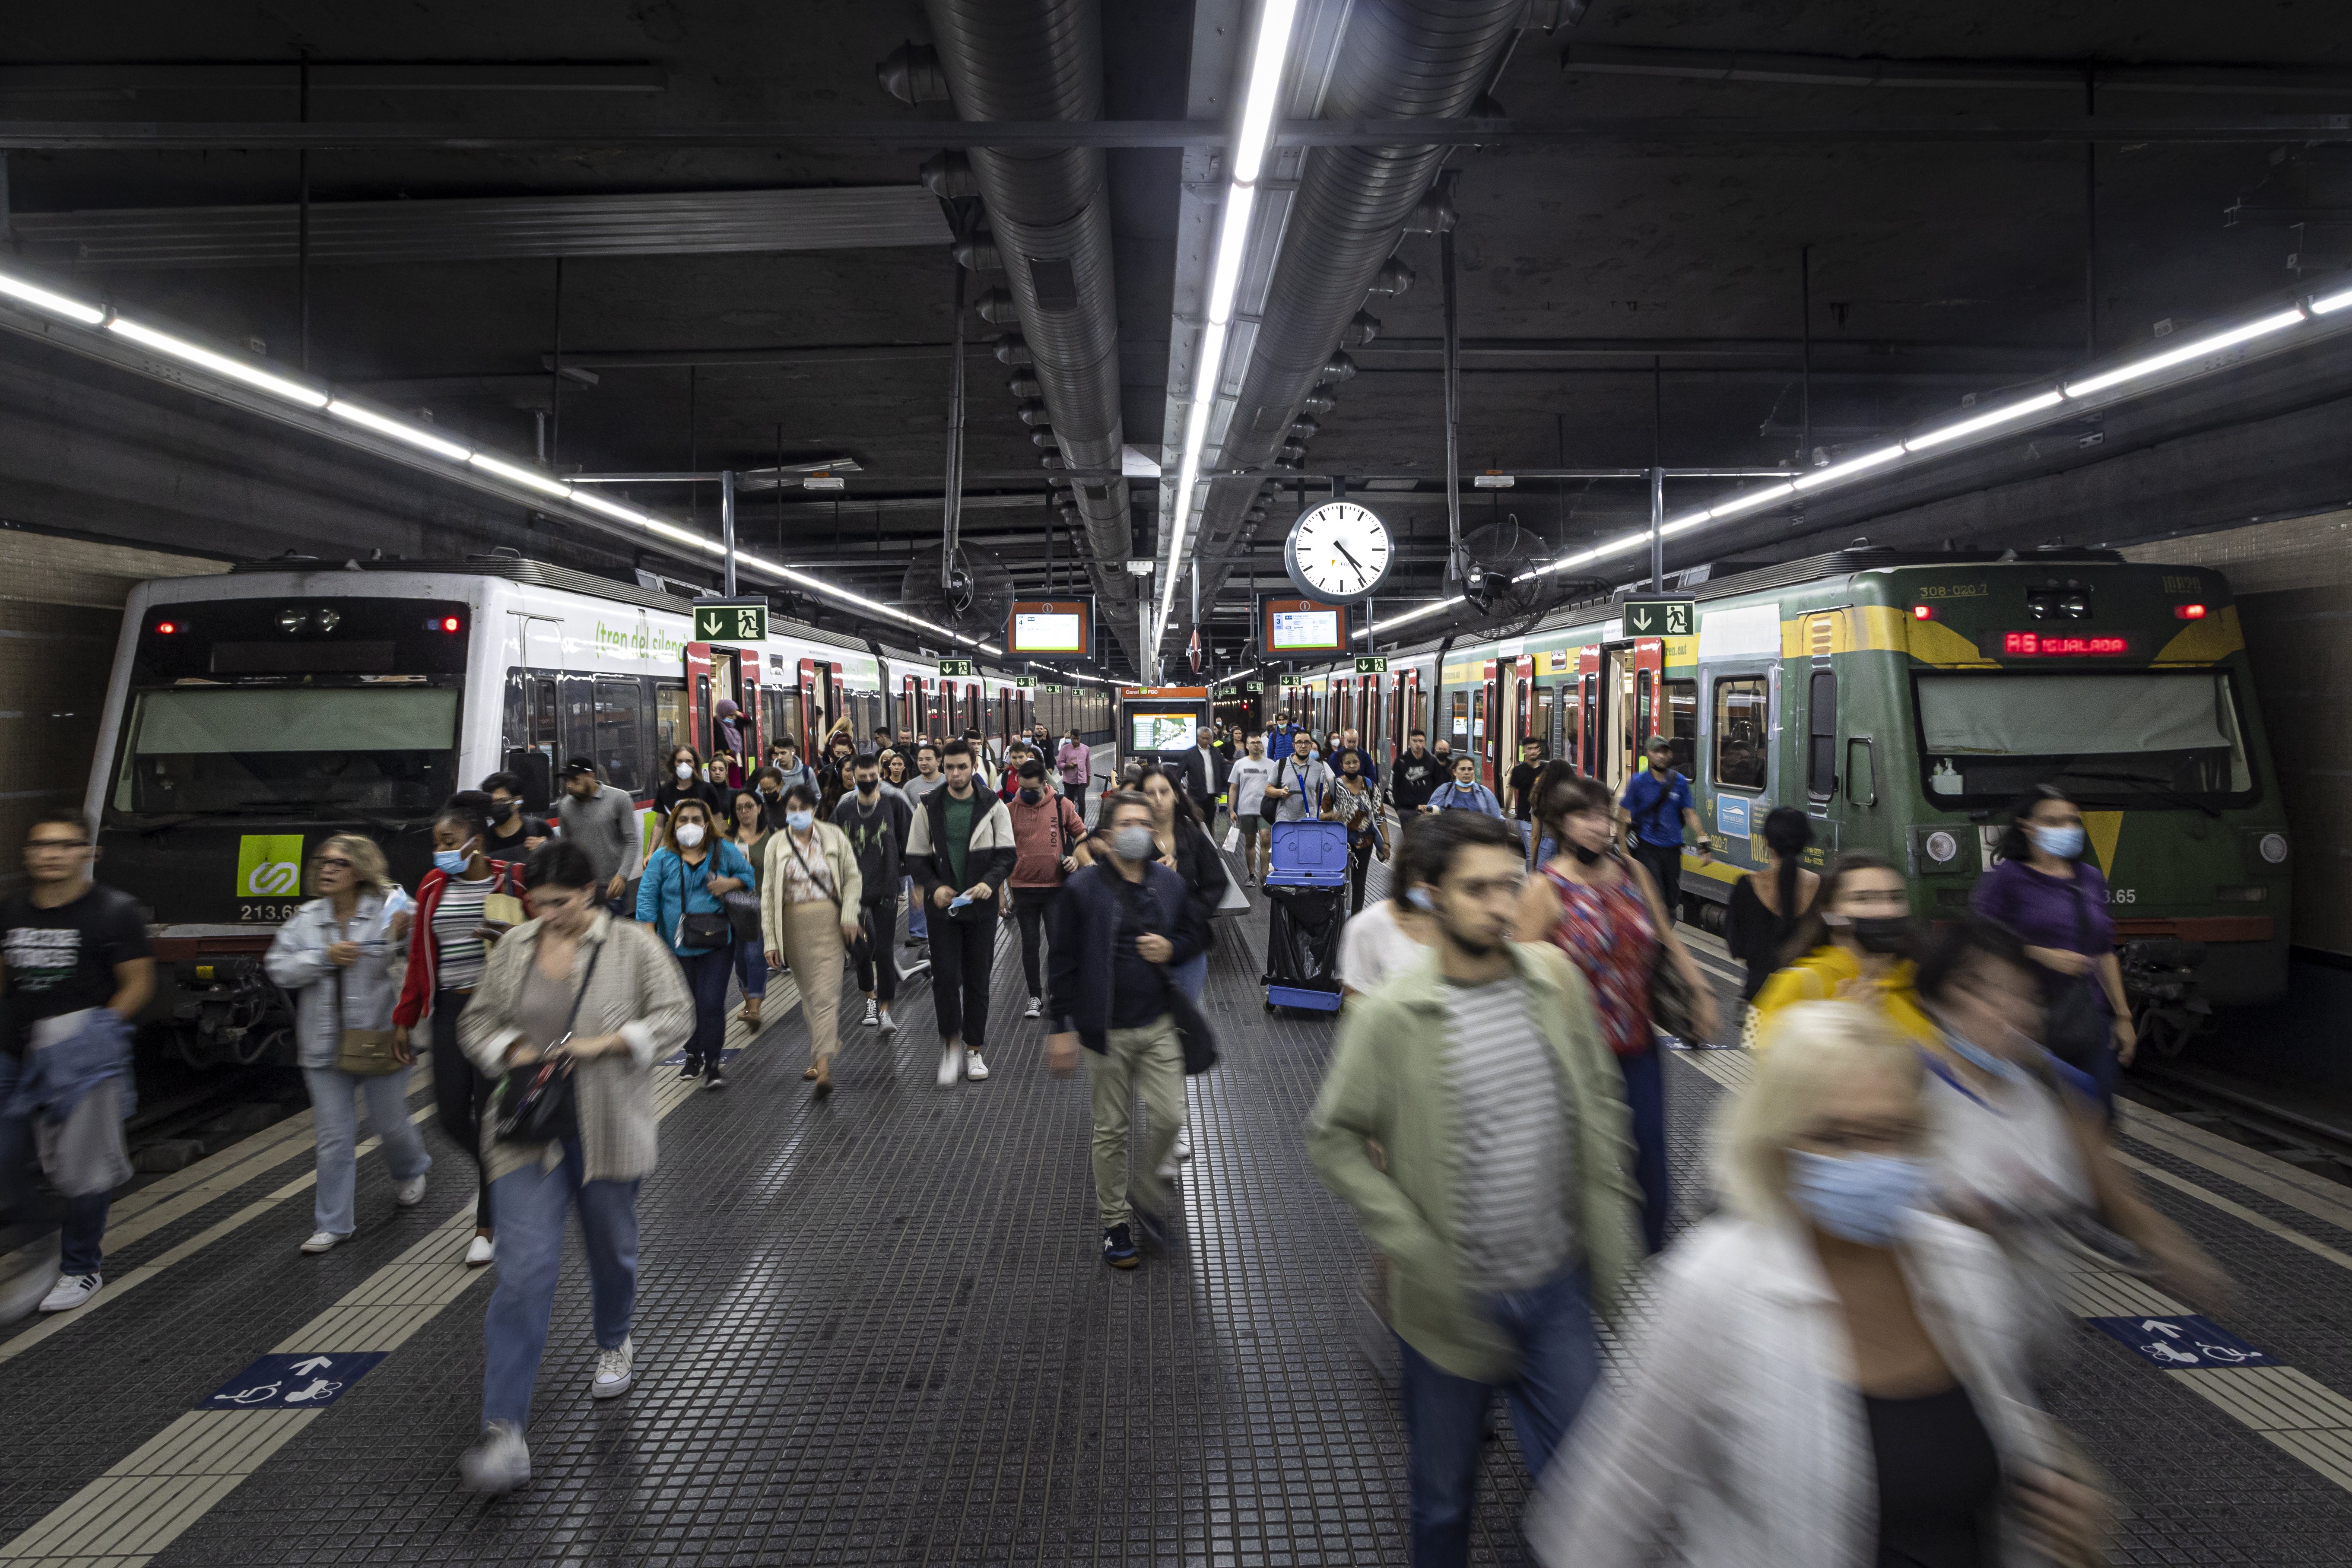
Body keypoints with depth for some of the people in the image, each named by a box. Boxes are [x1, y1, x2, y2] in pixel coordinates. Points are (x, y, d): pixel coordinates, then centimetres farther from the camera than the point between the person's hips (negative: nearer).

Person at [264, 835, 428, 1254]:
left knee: (391, 1124, 13)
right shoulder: (306, 919, 6)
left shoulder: (390, 910, -9)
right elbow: (277, 968, 0)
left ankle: (410, 1173, 45)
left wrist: (401, 939, -32)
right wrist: (324, 957, -13)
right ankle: (333, 1224, 17)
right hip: (325, 1046, 3)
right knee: (333, 1137, 7)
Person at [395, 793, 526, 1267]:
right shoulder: (433, 888, 5)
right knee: (451, 1115, 4)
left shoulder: (512, 881, -6)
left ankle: (487, 1226, 13)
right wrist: (405, 1019, 12)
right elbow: (419, 958, 11)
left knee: (490, 1116, -1)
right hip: (450, 1011, 4)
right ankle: (490, 1171, 38)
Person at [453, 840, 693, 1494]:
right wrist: (512, 1049, -9)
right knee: (524, 1268, -8)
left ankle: (614, 1346, 48)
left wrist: (604, 1043, -18)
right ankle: (504, 1430, -7)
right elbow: (478, 1021, 12)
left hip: (607, 1132, -1)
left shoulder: (633, 946, -6)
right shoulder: (515, 946, 3)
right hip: (529, 1133, 1)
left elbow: (676, 1016, -6)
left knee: (612, 1250, 17)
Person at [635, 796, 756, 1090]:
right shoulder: (662, 858, -1)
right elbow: (647, 896, -2)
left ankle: (712, 1064, -1)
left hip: (716, 944, -1)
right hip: (677, 945, 2)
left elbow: (750, 876, 12)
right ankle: (694, 1055, 33)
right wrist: (648, 933, -11)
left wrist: (730, 883, -10)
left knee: (712, 1002, -10)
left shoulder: (724, 851, 0)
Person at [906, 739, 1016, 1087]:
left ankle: (973, 1050, 19)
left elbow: (1006, 854, -3)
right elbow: (916, 857, 3)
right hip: (942, 906, 0)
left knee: (977, 980, 7)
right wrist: (934, 886, -15)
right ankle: (951, 1044, 11)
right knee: (945, 977, -6)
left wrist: (990, 882, -22)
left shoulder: (993, 807, 0)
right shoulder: (928, 807, 2)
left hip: (981, 907, 0)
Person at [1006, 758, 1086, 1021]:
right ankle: (1035, 997, 19)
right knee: (1030, 944, 9)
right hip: (1023, 888, 1)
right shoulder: (1009, 810, -1)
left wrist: (1076, 858, -9)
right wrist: (1004, 890, 2)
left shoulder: (1062, 806, -2)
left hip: (1056, 886, -1)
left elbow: (1082, 836, 10)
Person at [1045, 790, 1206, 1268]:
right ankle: (1115, 1223, 24)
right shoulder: (1083, 889, -9)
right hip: (1107, 1030, -3)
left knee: (1169, 1118, 2)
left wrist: (1172, 949, -8)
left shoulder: (1169, 882, 2)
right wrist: (1062, 1027, -8)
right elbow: (1061, 960, -7)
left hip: (1159, 1025, 3)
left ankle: (1146, 1199, 28)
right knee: (1112, 1130, 8)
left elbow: (1194, 934, 16)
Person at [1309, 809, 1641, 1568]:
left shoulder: (1556, 979, -4)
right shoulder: (1388, 1017, -16)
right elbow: (1333, 1138, -9)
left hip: (1557, 1286, 3)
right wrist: (1410, 1246, -16)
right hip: (1456, 1301, -2)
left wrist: (1609, 1233, 4)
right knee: (1443, 1494, 17)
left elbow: (1600, 1104, 7)